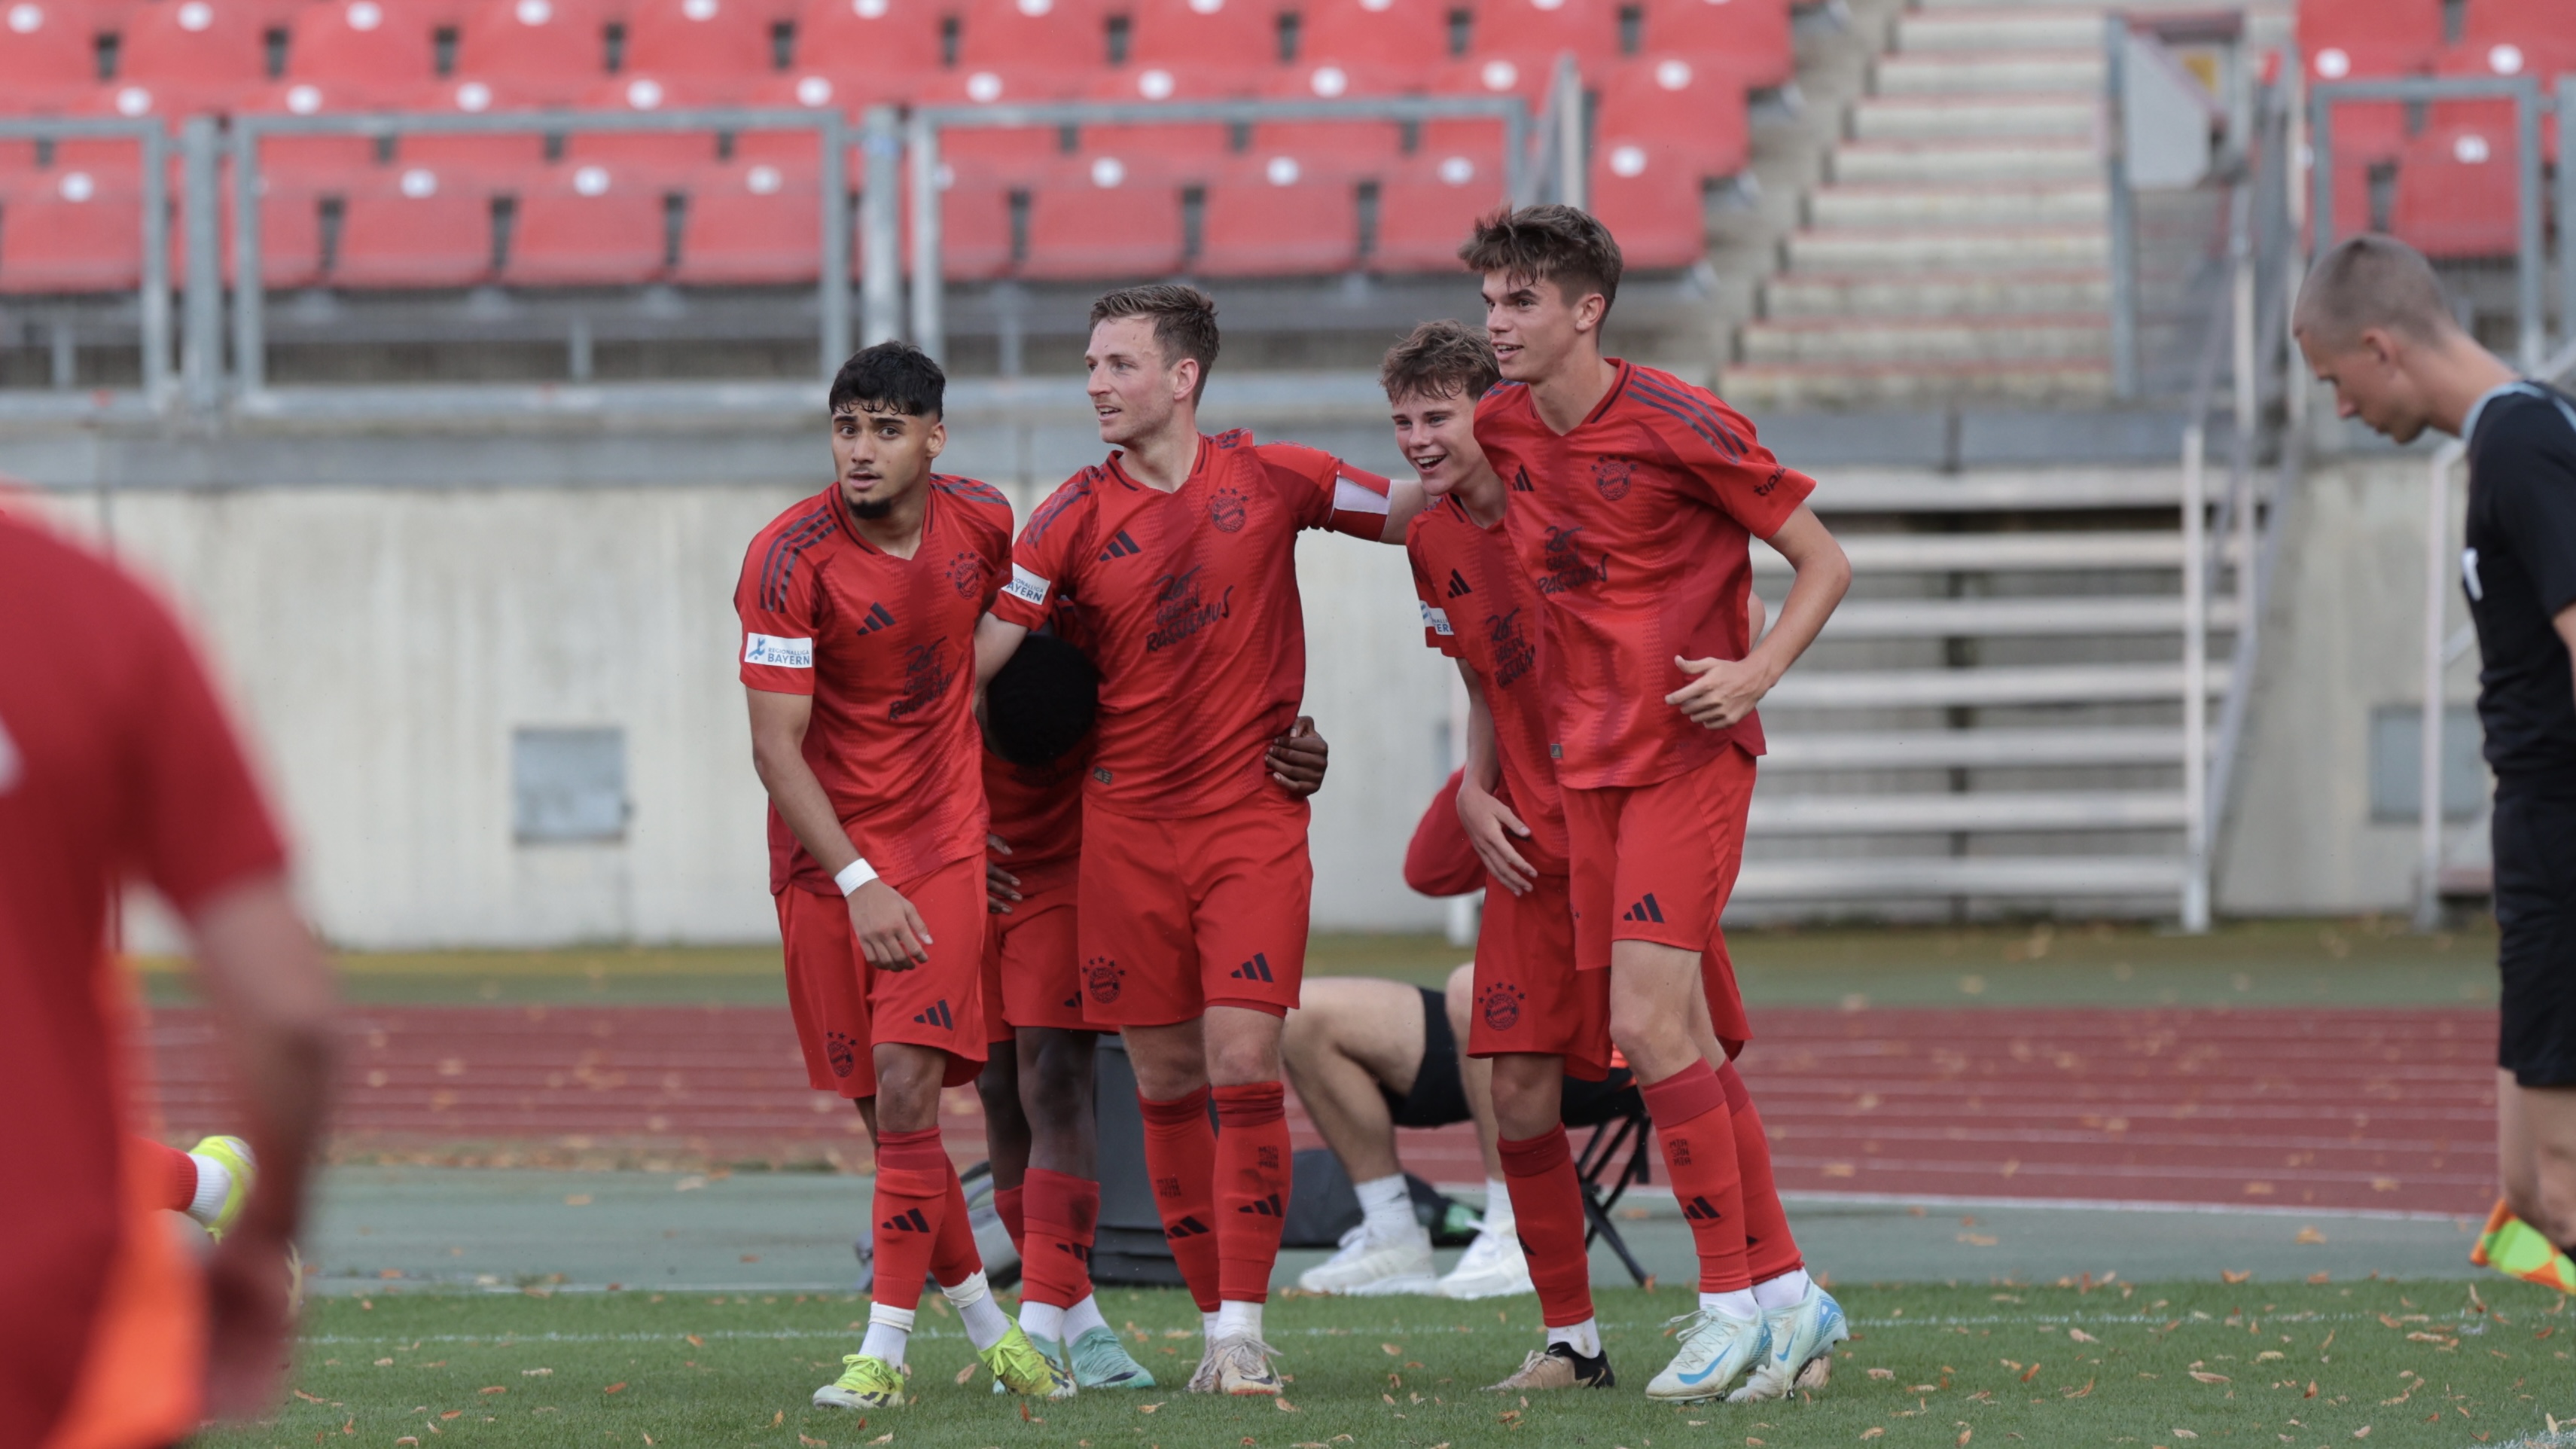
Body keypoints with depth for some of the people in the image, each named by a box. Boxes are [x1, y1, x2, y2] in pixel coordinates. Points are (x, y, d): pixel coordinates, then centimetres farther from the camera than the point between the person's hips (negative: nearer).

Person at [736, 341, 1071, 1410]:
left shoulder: (982, 522, -3)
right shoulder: (790, 558, -15)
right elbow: (775, 745, -15)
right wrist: (857, 883, -21)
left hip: (944, 839, 1)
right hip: (826, 854, -1)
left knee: (908, 1084, -14)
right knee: (883, 1107, 4)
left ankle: (884, 1350, -12)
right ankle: (983, 1322, 22)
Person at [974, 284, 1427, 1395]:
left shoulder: (1271, 480, 0)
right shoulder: (1075, 519, 0)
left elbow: (1410, 515, 15)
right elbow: (979, 657, 0)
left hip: (1254, 813, -1)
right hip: (1126, 823, 1)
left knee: (1242, 1063, -12)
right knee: (1165, 1082, 3)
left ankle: (1244, 1330, -10)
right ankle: (1217, 1317, 13)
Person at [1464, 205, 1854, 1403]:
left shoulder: (1676, 426, -12)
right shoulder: (1500, 430, 6)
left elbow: (1825, 563, -5)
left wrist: (1756, 673, -21)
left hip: (1689, 754, -6)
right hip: (1586, 767, 6)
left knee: (1647, 1023, -16)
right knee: (1684, 1044, 6)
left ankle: (1734, 1299, -7)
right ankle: (1786, 1292, 16)